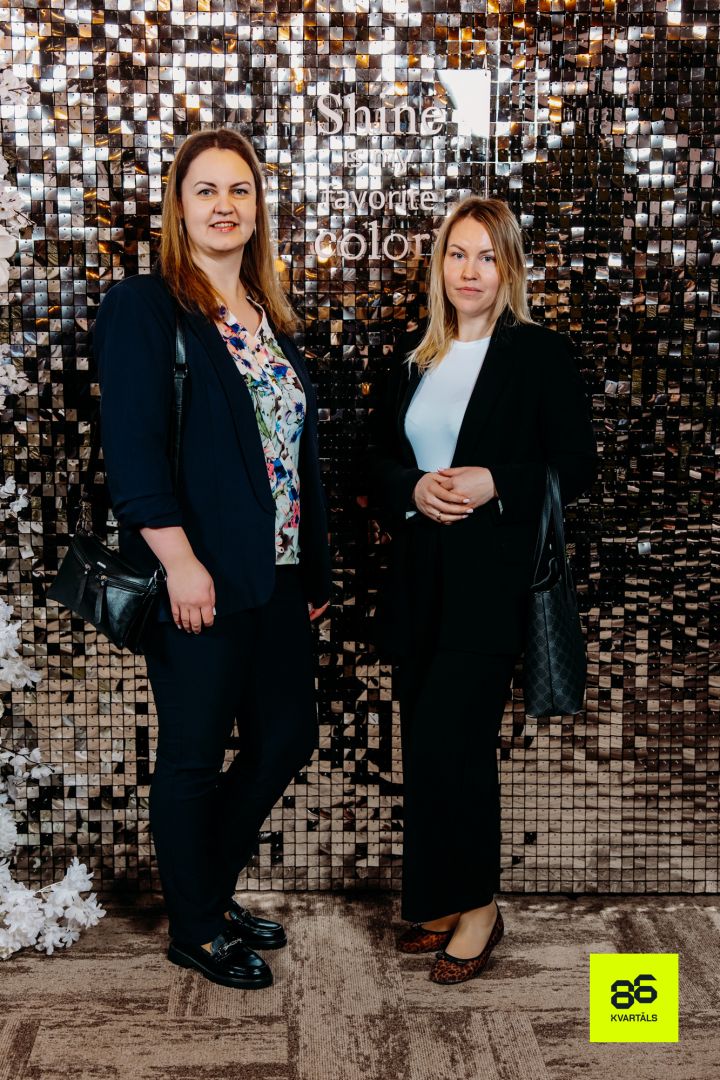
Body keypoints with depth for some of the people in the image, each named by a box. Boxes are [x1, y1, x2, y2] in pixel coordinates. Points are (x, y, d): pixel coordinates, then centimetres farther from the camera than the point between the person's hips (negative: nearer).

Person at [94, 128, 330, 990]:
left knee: (286, 738, 14)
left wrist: (315, 564, 15)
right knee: (194, 755, 5)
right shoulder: (143, 308, -7)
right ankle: (194, 929, 24)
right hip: (201, 581, -8)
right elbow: (131, 449, -15)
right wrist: (180, 562, -21)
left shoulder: (270, 320, 15)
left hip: (277, 576, 8)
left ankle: (212, 893, 34)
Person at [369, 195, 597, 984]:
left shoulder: (541, 355, -2)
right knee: (425, 742, 8)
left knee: (453, 737, -10)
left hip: (493, 578, -5)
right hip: (420, 575, 5)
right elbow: (379, 456, 15)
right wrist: (413, 488, -7)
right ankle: (438, 900, 22)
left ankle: (476, 906, 9)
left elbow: (575, 468, -4)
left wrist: (493, 482, -18)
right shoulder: (412, 358, 12)